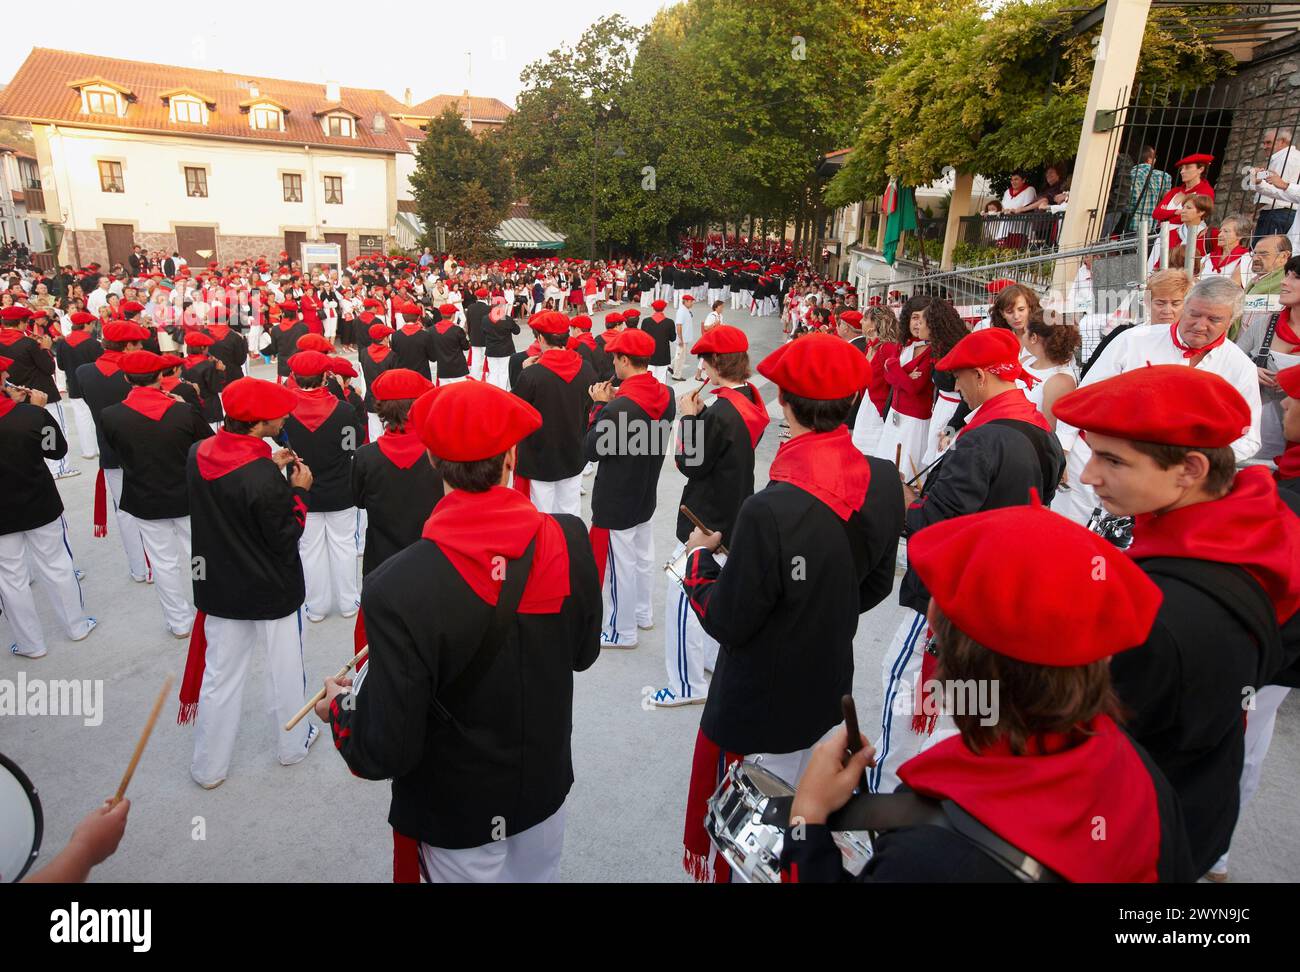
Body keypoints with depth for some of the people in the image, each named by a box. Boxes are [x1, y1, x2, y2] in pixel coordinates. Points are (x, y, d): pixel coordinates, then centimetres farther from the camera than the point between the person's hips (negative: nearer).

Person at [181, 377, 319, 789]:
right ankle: (292, 744, 36)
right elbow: (285, 539, -20)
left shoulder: (198, 455, -8)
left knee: (219, 676, 17)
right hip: (272, 592, -6)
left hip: (219, 586, 6)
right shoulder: (263, 477, -29)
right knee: (284, 671, 16)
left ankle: (208, 767, 29)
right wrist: (298, 491, -9)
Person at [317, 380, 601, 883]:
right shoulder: (570, 541, -20)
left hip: (459, 818, -3)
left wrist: (340, 706, -4)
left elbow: (386, 752, -24)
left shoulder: (398, 587, -32)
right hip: (546, 789, 3)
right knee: (536, 875, 28)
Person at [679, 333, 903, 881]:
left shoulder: (772, 510, -33)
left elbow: (726, 622, -21)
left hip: (761, 712, -6)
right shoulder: (884, 482, -10)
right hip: (831, 693, 7)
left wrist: (700, 558, -4)